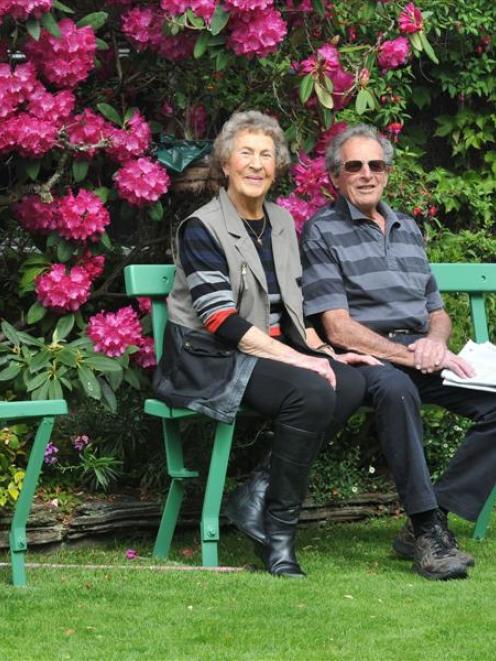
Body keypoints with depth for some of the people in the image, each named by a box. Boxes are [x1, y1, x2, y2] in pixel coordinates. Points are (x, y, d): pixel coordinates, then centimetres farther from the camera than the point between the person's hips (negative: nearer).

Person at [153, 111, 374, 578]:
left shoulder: (281, 221, 15)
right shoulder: (201, 229, -8)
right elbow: (222, 321, -17)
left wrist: (325, 353, 2)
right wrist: (295, 360, -21)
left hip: (272, 351, 7)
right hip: (208, 360, -7)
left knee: (350, 384, -20)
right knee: (312, 392, -31)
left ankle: (259, 496, -14)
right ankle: (278, 533, -19)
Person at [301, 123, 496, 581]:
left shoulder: (408, 229, 23)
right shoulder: (322, 232, 2)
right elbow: (338, 329, -8)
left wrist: (436, 342, -2)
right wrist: (411, 356, -17)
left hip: (420, 351, 6)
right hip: (365, 356, -6)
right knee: (396, 388, -41)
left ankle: (436, 516, -19)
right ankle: (428, 528, -36)